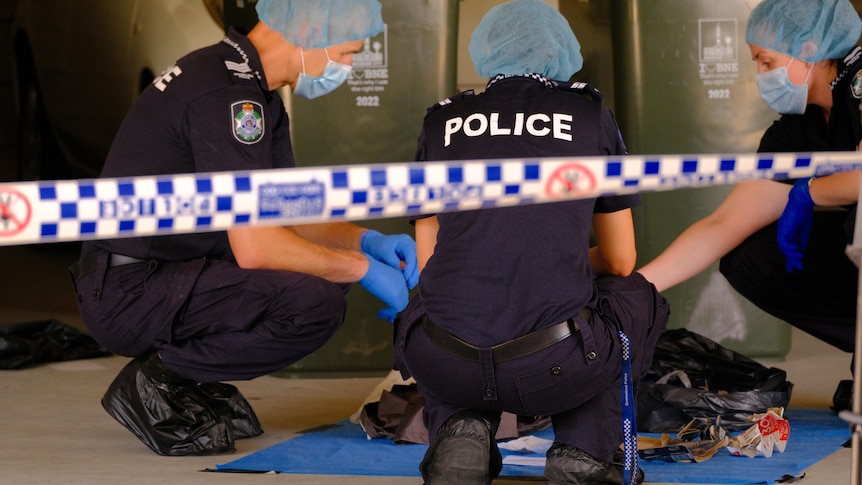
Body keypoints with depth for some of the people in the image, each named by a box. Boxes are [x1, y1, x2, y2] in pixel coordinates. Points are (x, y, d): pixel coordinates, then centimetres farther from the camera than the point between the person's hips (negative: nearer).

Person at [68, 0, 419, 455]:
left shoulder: (251, 87, 12)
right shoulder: (227, 93, -20)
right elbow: (254, 246, -24)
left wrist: (365, 240, 2)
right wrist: (362, 268, -13)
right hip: (129, 294, -11)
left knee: (324, 267, 15)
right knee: (318, 301, -24)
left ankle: (180, 379, 10)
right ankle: (160, 380, -8)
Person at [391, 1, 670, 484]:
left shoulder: (443, 121, 14)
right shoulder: (589, 112, 11)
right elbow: (620, 262, 19)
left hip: (448, 368, 2)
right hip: (556, 369, -2)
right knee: (639, 297, 32)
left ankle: (460, 430, 10)